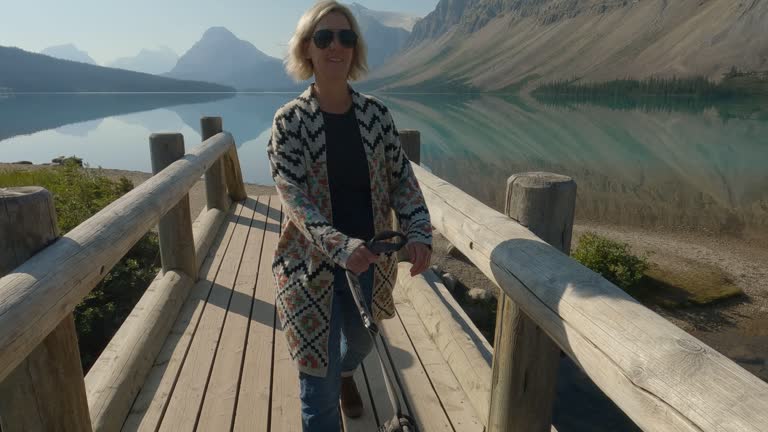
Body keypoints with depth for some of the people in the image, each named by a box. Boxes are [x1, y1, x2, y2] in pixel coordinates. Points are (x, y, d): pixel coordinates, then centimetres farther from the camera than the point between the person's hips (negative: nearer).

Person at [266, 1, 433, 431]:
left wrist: (419, 233, -17)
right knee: (320, 382, 4)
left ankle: (346, 370, 66)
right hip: (312, 266, -3)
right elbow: (294, 198, -18)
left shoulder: (376, 113, -3)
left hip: (370, 262, 4)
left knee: (361, 341, 29)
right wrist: (340, 247, -33)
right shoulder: (290, 120, -12)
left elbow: (402, 179, 0)